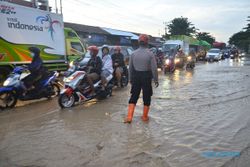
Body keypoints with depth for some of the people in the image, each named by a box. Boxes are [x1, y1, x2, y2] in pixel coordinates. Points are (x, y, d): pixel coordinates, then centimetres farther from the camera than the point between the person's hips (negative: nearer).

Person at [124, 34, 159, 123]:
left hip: (136, 77, 2)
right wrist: (156, 80, -1)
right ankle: (145, 116, 24)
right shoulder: (150, 54, -10)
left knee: (134, 96, 10)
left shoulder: (133, 53, -2)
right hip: (146, 77, -2)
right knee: (146, 97, 12)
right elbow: (154, 68, -10)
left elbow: (130, 68, 3)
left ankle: (129, 117, 5)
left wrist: (131, 79, 13)